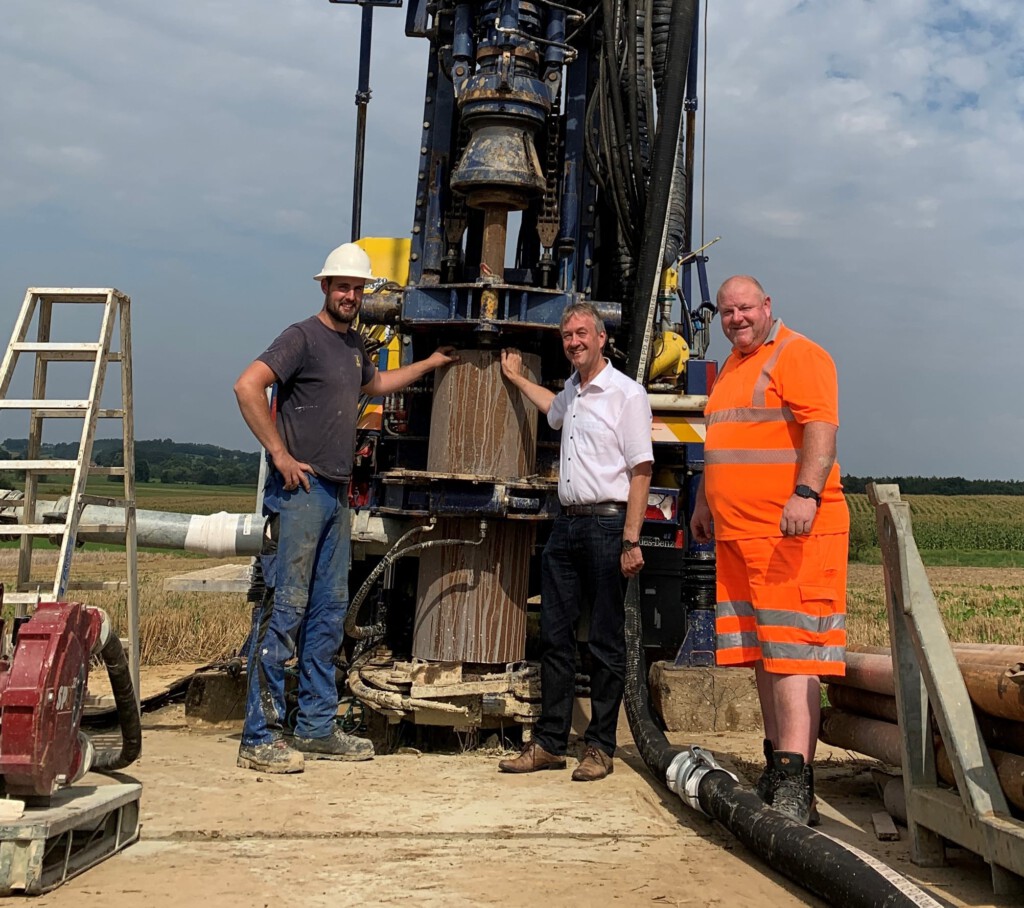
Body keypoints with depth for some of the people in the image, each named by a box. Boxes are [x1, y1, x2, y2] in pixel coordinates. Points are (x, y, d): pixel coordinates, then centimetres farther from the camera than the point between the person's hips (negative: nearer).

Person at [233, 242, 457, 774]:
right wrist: (280, 455, -18)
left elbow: (374, 384, 40)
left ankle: (317, 729, 20)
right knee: (284, 609, -8)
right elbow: (247, 387, -19)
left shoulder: (353, 343, 18)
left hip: (336, 493, 9)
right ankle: (259, 739, -2)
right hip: (301, 490, -9)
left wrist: (430, 364, 43)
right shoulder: (303, 337, -7)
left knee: (329, 612, 11)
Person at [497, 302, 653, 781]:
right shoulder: (573, 391, 17)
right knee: (554, 637, 8)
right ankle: (549, 744, 15)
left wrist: (631, 541, -19)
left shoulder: (626, 394, -8)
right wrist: (517, 378, 50)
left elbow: (640, 472, -13)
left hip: (607, 524, -8)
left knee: (606, 643, 1)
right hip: (566, 524, 8)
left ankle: (600, 747, 9)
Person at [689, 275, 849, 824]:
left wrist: (807, 493, -30)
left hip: (793, 532, -9)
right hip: (738, 534, 9)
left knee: (790, 653, -12)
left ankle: (795, 783, -13)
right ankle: (776, 764, 19)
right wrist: (704, 503, 30)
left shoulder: (797, 355, -5)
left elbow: (821, 427, -18)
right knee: (761, 654, 11)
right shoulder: (731, 368, 23)